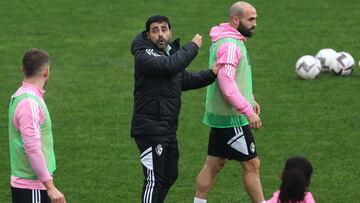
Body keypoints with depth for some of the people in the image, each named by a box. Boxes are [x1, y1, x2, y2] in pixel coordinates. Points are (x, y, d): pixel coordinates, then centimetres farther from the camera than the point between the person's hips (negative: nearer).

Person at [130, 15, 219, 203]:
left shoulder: (170, 52, 14)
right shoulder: (144, 55, -14)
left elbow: (186, 80, 24)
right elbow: (170, 66, -31)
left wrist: (211, 74, 8)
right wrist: (193, 46, -18)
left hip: (168, 129, 9)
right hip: (150, 129, -9)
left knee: (169, 176, 18)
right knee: (154, 180, -9)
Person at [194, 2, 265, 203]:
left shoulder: (231, 41, 13)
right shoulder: (230, 45, -20)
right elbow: (227, 84, -26)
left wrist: (250, 99, 21)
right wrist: (248, 111, -25)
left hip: (220, 115, 10)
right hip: (231, 118, -10)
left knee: (214, 164, 13)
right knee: (252, 165, -3)